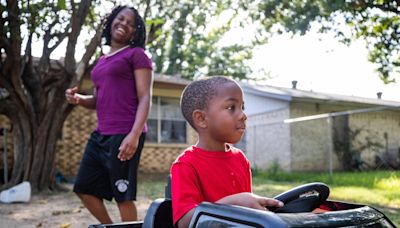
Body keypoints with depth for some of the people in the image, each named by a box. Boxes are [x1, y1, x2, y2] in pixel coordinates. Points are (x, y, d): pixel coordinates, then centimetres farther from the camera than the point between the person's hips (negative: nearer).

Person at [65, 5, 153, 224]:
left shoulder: (137, 54, 0)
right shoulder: (102, 61, 21)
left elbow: (145, 98, -9)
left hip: (124, 136, -8)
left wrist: (134, 134, -22)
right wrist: (78, 98, 4)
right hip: (100, 135, 8)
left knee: (123, 195, -3)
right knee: (84, 188, 12)